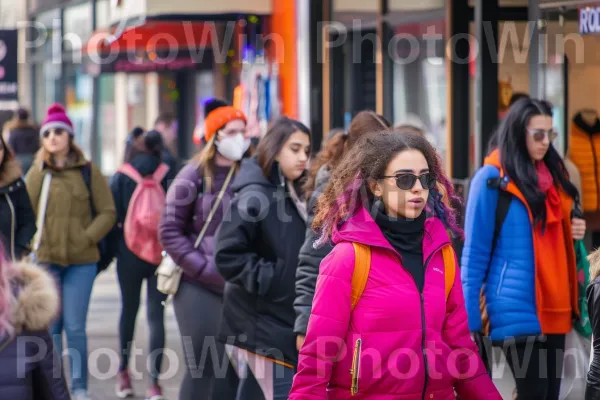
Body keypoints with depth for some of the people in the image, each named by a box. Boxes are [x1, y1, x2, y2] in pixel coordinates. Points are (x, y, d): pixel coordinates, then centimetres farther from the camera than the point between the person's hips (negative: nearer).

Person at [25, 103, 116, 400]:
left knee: (75, 328, -3)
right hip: (45, 260, 1)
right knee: (50, 327, 5)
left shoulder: (88, 171, 2)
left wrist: (86, 238, -10)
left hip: (81, 261, -1)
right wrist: (33, 240, -7)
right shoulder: (36, 173, 5)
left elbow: (107, 213, 2)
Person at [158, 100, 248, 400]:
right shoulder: (194, 176, -1)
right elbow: (170, 232, -2)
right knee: (203, 367, -6)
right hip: (199, 286, -3)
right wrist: (208, 270, -10)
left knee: (233, 369, 2)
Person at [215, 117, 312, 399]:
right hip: (263, 321, -9)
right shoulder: (254, 196, -15)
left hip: (284, 318, 9)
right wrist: (267, 279, -18)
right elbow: (228, 255, -21)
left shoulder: (292, 194, 13)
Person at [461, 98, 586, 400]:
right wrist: (469, 320, -9)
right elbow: (475, 253, -6)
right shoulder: (492, 178, -6)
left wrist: (573, 233, 3)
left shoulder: (554, 175, 13)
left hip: (554, 310, 7)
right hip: (518, 312, -7)